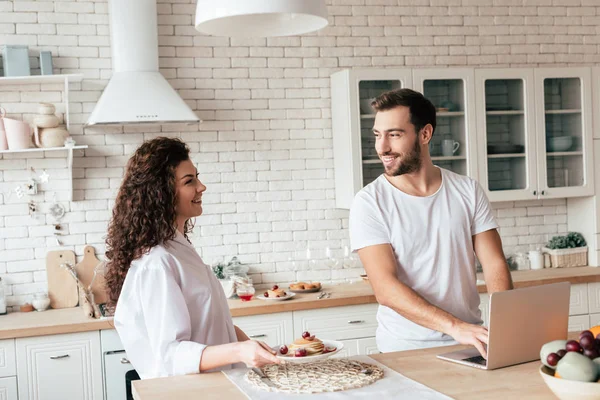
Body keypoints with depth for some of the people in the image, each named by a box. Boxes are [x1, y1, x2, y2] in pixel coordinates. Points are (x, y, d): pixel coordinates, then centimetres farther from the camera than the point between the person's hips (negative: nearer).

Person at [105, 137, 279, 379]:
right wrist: (238, 352, -30)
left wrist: (249, 345, 7)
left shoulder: (179, 248, 12)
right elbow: (169, 354, -19)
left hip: (214, 383, 8)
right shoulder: (156, 263, -16)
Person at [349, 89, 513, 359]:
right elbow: (385, 289, -14)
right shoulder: (369, 202, -5)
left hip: (470, 344, 2)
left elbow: (494, 265, 4)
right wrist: (455, 327, -25)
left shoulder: (467, 191, 6)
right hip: (403, 351, -2)